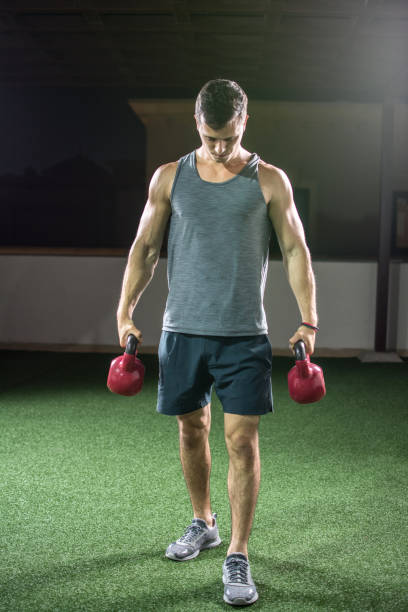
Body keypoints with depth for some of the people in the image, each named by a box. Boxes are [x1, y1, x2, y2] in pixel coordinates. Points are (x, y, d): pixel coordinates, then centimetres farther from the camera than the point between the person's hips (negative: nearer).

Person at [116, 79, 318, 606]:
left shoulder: (269, 181, 1)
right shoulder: (170, 177, 6)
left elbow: (295, 251, 2)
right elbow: (144, 247, 8)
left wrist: (308, 321, -6)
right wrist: (125, 312, 1)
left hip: (243, 334, -2)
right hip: (182, 329, 3)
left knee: (241, 440, -5)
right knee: (191, 429, 14)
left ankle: (238, 557, 4)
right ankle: (203, 524, 35)